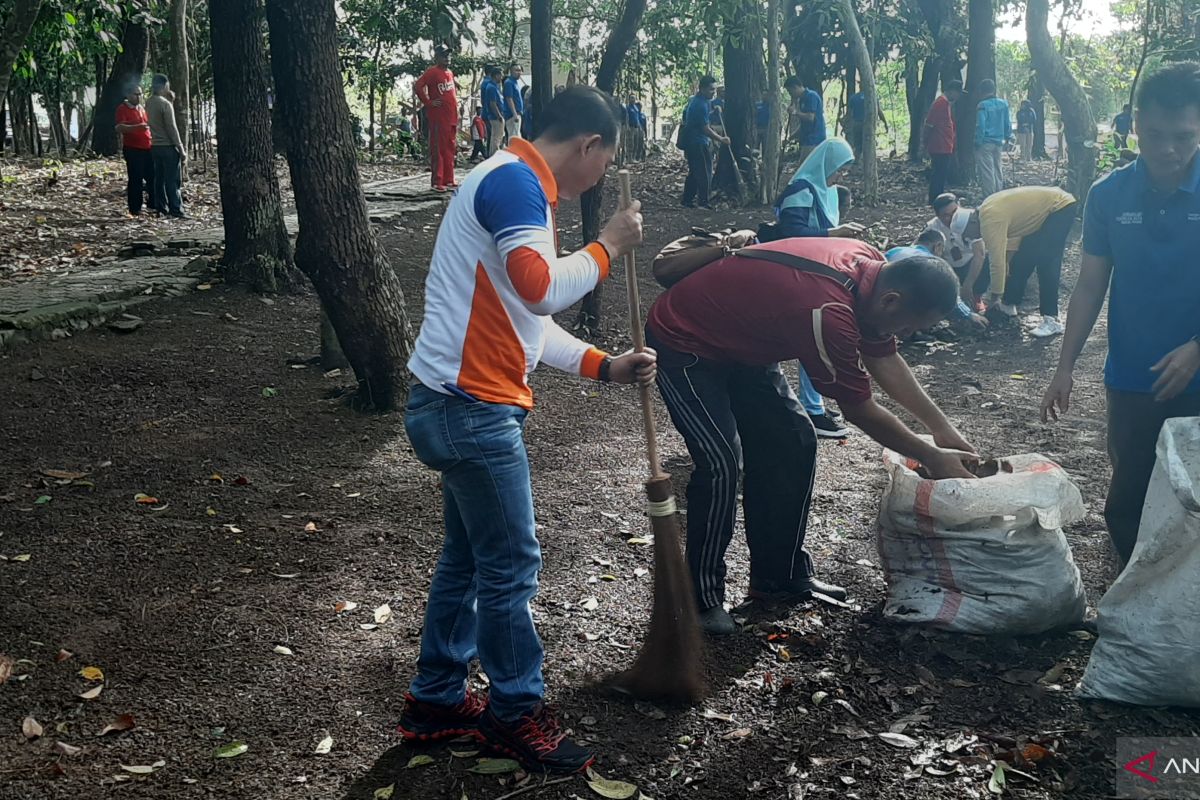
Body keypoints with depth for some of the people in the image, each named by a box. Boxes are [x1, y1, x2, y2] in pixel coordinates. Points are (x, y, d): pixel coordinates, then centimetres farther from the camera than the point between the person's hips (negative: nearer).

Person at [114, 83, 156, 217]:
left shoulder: (141, 109, 19)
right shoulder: (122, 109, -6)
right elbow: (119, 128, -20)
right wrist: (137, 127, -33)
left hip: (147, 148, 7)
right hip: (133, 149, -7)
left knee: (152, 177, 7)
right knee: (136, 179, -5)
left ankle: (155, 205, 15)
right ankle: (135, 209, 0)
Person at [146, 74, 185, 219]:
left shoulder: (148, 103, 9)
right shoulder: (165, 104, -15)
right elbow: (172, 128, -17)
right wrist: (181, 150, -13)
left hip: (155, 146, 8)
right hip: (168, 146, -8)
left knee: (159, 178, 11)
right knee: (173, 181, -6)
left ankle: (161, 208, 13)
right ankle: (176, 211, -7)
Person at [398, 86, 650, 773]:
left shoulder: (519, 186, 18)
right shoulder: (514, 180, -15)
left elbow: (525, 320, 20)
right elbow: (541, 289, -28)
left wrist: (603, 366, 14)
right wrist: (608, 248, -12)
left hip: (464, 408, 11)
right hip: (473, 410, -11)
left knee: (469, 556, 18)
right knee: (512, 565, 2)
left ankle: (438, 699, 31)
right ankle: (516, 711, 19)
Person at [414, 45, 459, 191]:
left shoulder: (450, 73, 17)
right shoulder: (432, 72, -8)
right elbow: (417, 86, -18)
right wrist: (428, 103, -14)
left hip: (452, 117, 8)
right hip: (438, 118, -8)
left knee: (450, 149, 11)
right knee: (438, 149, -7)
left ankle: (448, 179, 18)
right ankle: (437, 182, -6)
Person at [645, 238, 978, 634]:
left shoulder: (871, 267, -10)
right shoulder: (828, 312, -36)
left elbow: (885, 360, 4)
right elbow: (860, 410, -22)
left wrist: (942, 427, 3)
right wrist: (931, 457, -11)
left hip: (739, 342, 9)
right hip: (681, 344, -9)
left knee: (794, 443, 6)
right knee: (721, 462, -20)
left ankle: (781, 576, 18)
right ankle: (704, 597, -3)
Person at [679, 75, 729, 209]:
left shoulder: (694, 99, 11)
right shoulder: (701, 104, -20)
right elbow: (706, 129, -21)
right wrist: (721, 139, -15)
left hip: (690, 142, 10)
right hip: (698, 143, -10)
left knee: (694, 172, 14)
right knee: (704, 172, -5)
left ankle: (687, 200, 16)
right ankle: (703, 202, -3)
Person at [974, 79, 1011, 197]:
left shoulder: (982, 105, -14)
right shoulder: (1003, 104, 5)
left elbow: (980, 126, -16)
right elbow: (1008, 124, 11)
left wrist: (978, 142, -9)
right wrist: (1007, 137, 22)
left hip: (986, 143, -7)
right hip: (999, 143, 7)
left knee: (986, 171, -3)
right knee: (998, 169, 17)